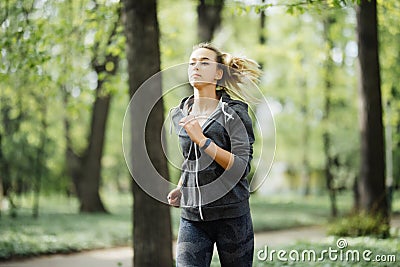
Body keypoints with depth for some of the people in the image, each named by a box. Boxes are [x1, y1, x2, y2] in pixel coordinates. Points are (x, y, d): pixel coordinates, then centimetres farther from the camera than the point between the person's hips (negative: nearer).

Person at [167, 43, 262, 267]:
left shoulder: (233, 114, -6)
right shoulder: (179, 115, 9)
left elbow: (241, 168, -16)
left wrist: (202, 140, -21)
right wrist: (181, 188, 11)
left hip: (232, 216, -3)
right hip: (192, 218, 4)